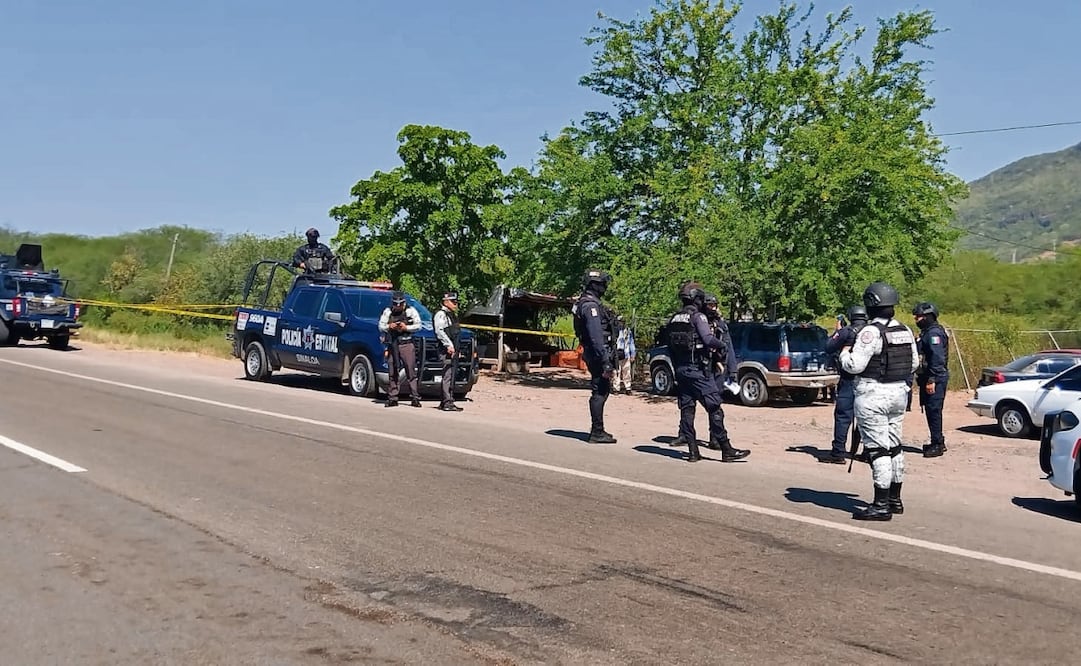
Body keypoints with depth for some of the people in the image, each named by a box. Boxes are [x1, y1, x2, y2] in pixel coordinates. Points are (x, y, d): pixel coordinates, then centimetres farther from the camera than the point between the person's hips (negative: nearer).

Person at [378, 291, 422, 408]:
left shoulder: (411, 311, 6)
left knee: (411, 371, -6)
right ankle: (392, 398, 9)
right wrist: (389, 327, -10)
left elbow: (418, 325, 2)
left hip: (407, 345, -2)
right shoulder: (387, 311, 12)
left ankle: (415, 398, -3)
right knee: (392, 372, 4)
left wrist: (406, 328, -13)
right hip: (392, 345, 3)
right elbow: (380, 327, 10)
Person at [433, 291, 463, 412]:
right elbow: (439, 331, -19)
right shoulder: (441, 314, -6)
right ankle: (447, 403, -16)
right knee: (447, 376, -13)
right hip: (446, 350, -10)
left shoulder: (453, 315, 24)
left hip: (454, 350, 10)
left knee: (452, 376, 11)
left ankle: (445, 402, 17)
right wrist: (449, 345, -25)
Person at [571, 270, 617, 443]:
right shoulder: (591, 305, -17)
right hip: (598, 354, -11)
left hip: (593, 354, 11)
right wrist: (605, 361, -25)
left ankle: (597, 430, 23)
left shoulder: (585, 303, 16)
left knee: (603, 390, 16)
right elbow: (596, 336, -24)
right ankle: (597, 432, -1)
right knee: (600, 392, -6)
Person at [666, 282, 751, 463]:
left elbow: (670, 346, 12)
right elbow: (708, 339, -21)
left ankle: (693, 451, 7)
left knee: (686, 410, 8)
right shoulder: (698, 316, -9)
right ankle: (726, 450, -2)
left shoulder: (674, 319, 12)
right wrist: (722, 344, -1)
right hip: (698, 370, -7)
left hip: (680, 370, 7)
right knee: (714, 409, -3)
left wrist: (676, 368, 17)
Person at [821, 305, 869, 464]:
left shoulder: (847, 331, -7)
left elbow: (828, 348, -1)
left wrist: (837, 332, 12)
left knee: (843, 416, -2)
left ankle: (838, 453, -4)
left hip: (850, 381, -5)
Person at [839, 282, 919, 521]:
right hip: (899, 392, 9)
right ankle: (895, 499, 25)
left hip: (873, 395, -8)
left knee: (877, 449, -6)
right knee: (894, 446, 16)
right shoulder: (905, 331, 8)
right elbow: (914, 363, 14)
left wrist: (845, 354, -1)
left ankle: (881, 505, -4)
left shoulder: (871, 332, -18)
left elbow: (854, 365, -20)